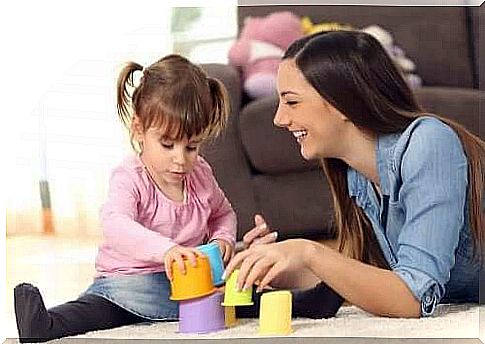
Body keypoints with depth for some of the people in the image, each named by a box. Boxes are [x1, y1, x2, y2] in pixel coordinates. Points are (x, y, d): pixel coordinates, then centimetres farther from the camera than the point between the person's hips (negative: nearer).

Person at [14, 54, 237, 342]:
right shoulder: (130, 178, -15)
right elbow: (116, 225, -37)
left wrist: (222, 238, 2)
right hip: (131, 280, -7)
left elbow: (222, 213, 27)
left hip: (189, 281, 7)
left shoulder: (201, 174, 5)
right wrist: (164, 249, -54)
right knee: (100, 308, -36)